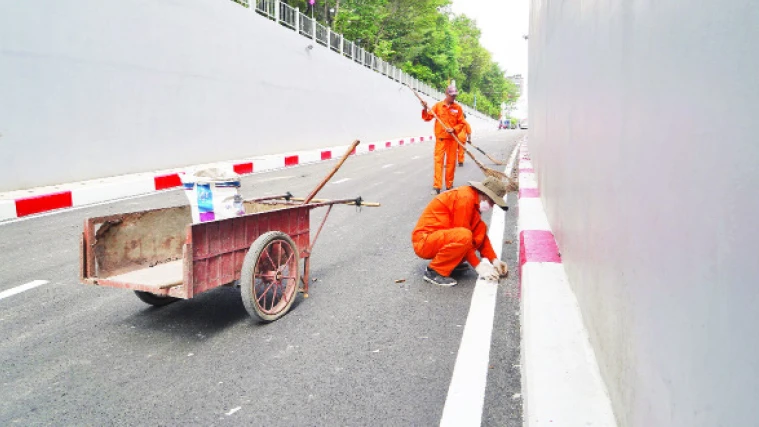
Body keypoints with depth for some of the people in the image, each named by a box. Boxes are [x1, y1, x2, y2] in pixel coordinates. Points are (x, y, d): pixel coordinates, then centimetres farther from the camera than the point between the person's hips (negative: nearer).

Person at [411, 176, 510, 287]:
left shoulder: (474, 199, 9)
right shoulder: (466, 198, -20)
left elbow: (480, 233, 11)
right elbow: (463, 236, -21)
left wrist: (494, 260, 2)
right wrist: (478, 265, -17)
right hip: (424, 241, -9)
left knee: (481, 229, 1)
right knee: (463, 236, -35)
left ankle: (451, 261, 7)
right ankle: (434, 271, -15)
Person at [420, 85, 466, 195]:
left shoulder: (458, 108, 4)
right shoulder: (438, 106, 3)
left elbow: (461, 123, 4)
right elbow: (427, 117, 1)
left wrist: (454, 129, -13)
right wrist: (425, 109, -17)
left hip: (452, 139, 1)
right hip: (440, 139, -1)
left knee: (451, 162, 6)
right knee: (438, 161, -6)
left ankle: (449, 185, 17)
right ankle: (437, 186, -7)